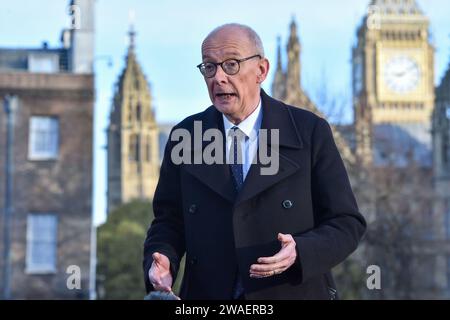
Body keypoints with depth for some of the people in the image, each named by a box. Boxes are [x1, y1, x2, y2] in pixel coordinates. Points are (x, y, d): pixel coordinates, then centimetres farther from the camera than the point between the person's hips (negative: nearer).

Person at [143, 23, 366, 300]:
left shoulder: (310, 132, -6)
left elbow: (347, 224, -6)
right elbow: (168, 221, 6)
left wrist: (300, 253, -24)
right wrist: (162, 261, -15)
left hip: (294, 292, -2)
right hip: (207, 294, 2)